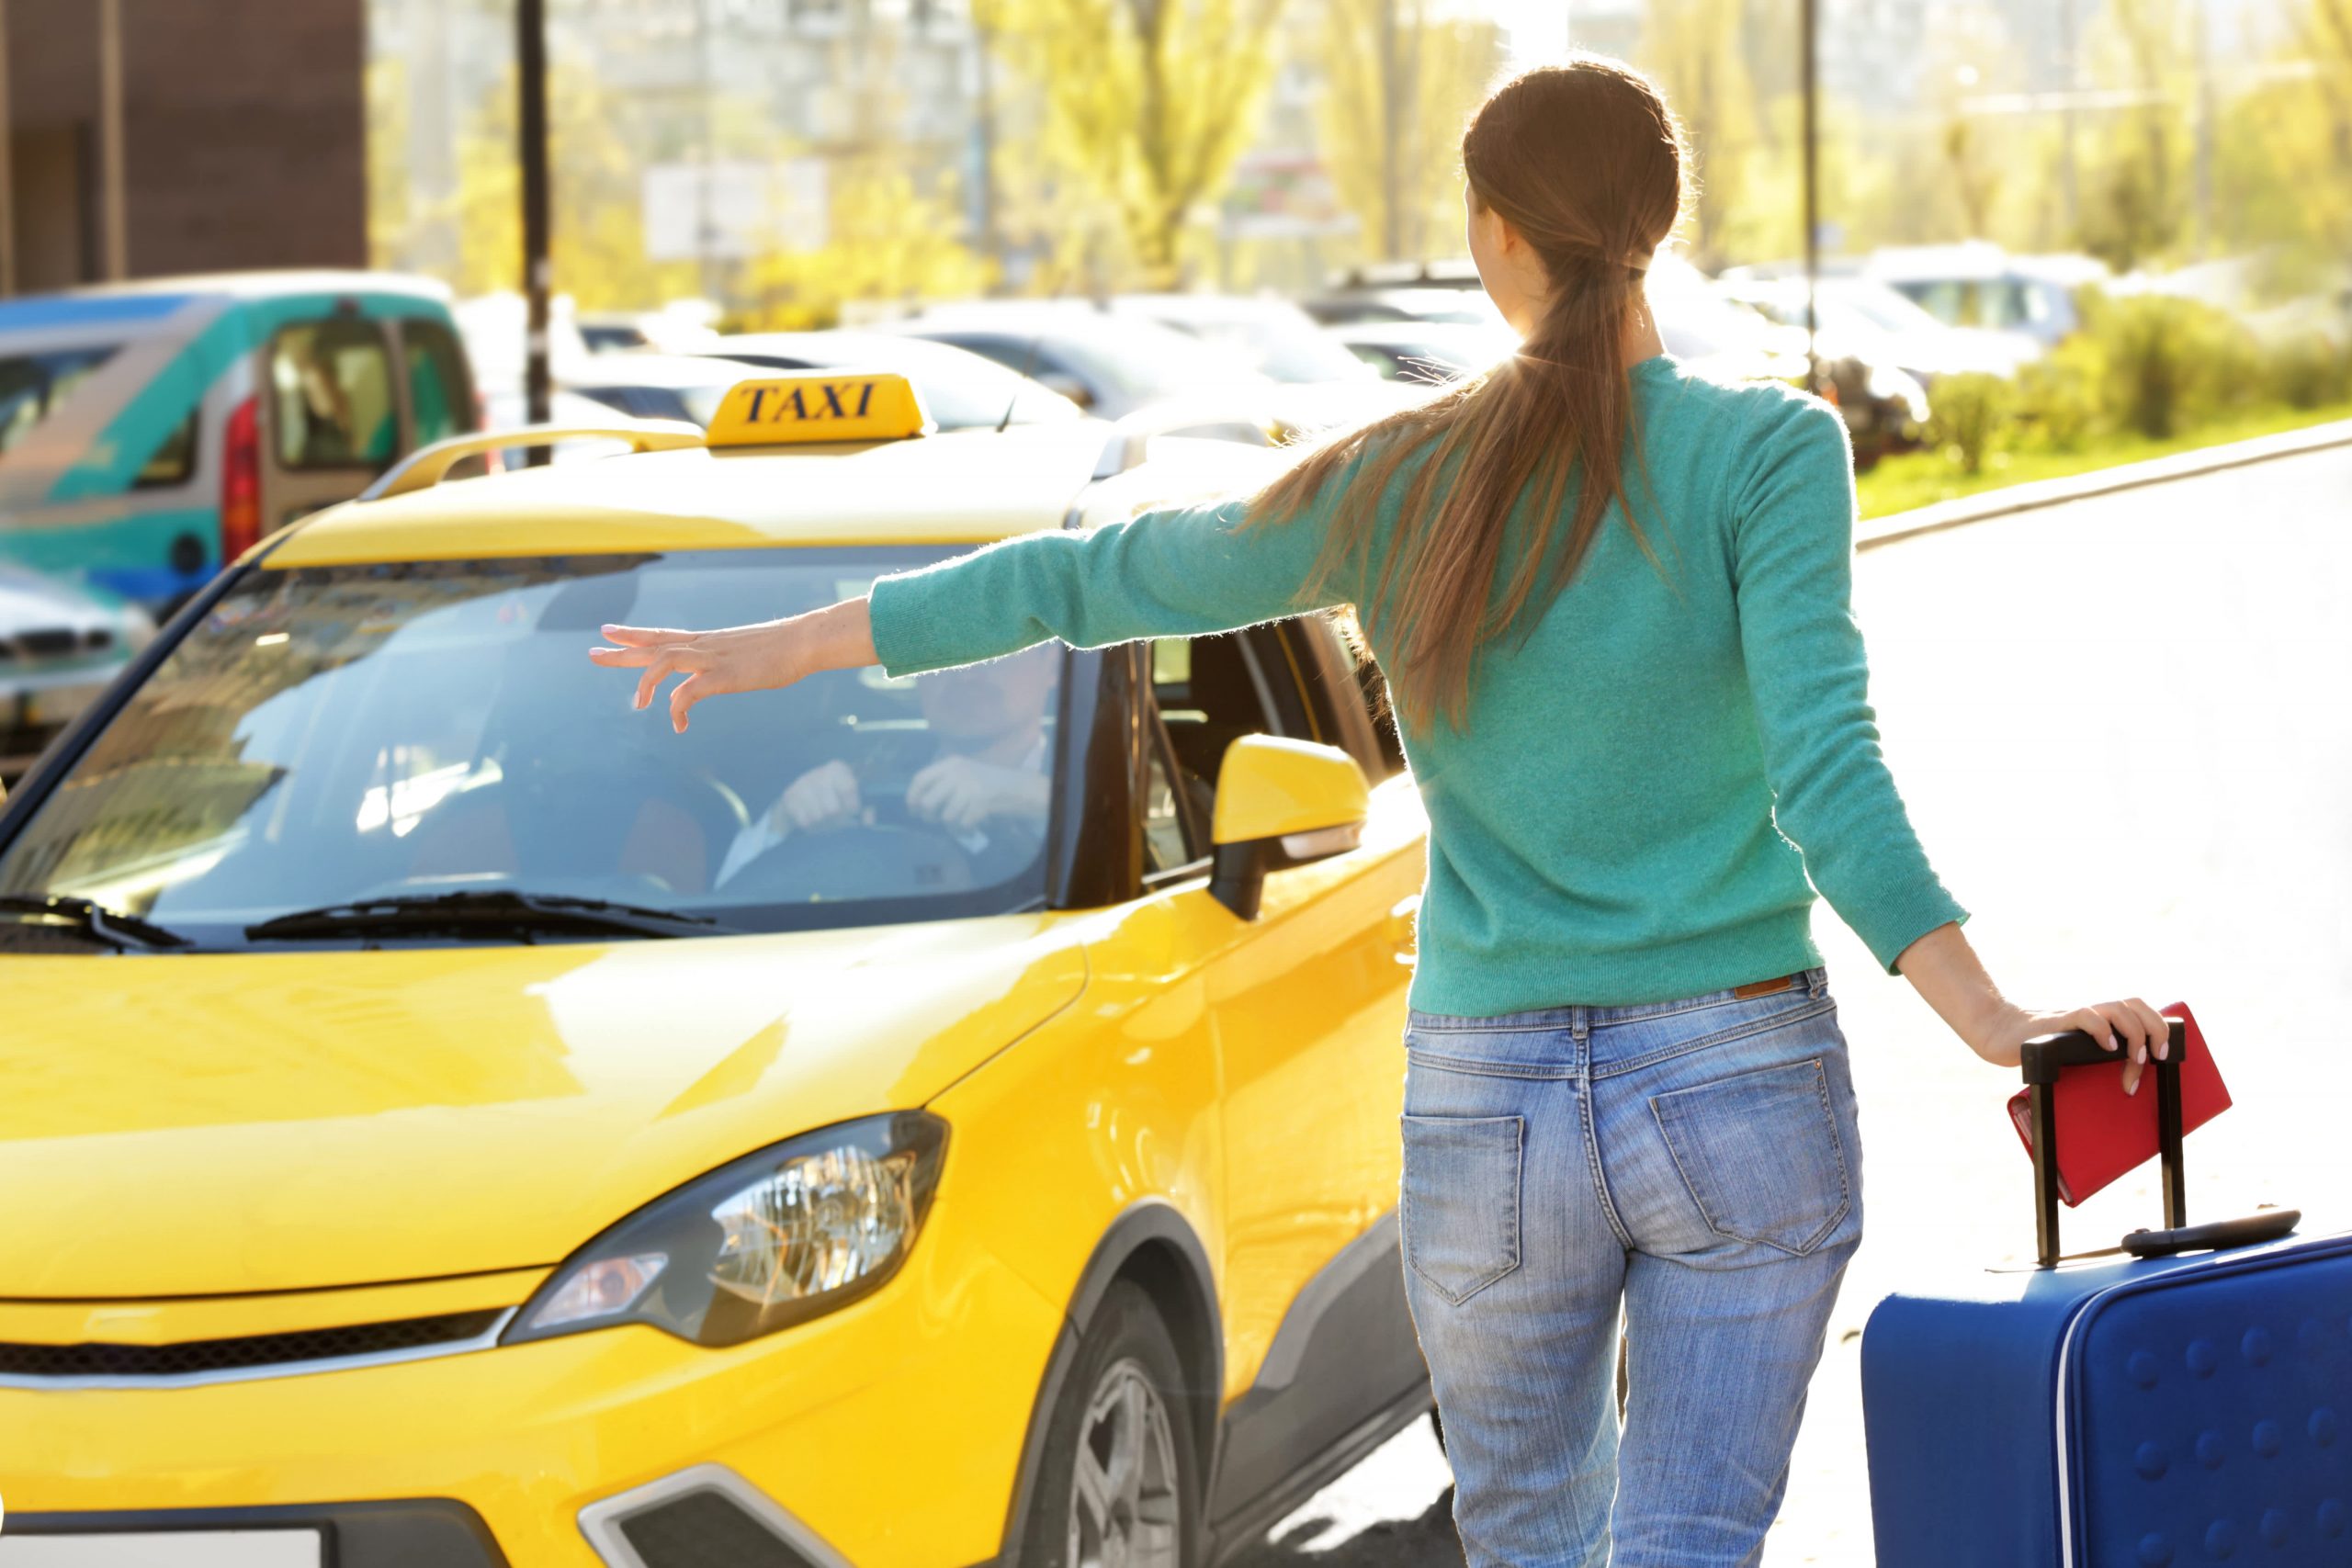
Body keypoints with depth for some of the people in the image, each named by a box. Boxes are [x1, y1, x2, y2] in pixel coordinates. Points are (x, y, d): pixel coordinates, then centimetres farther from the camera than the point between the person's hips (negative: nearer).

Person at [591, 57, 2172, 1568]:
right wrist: (1997, 1021, -21)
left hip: (1486, 1102, 2)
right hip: (1737, 1085, -2)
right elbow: (1821, 764, -18)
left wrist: (771, 652, 23)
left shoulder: (1398, 483, 2)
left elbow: (1093, 578, 11)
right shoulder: (1769, 448, -6)